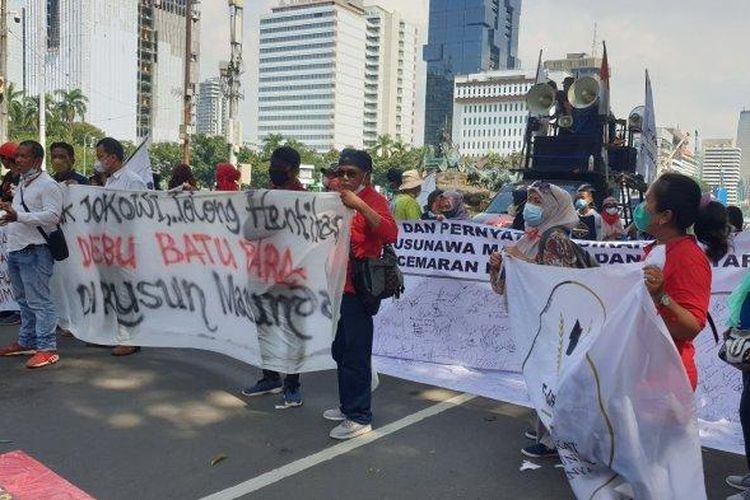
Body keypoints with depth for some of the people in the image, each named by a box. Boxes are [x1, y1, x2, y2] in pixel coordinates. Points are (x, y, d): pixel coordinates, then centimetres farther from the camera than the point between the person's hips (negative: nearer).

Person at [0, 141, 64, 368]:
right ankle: (26, 342, 27)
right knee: (24, 301, 17)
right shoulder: (22, 184, 20)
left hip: (34, 252, -10)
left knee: (39, 301, -9)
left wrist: (19, 216, -27)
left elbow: (52, 215, -21)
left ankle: (47, 348, -5)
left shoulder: (48, 184, -10)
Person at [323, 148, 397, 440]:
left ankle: (359, 418, 4)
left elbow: (390, 234, -27)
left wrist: (359, 204, -31)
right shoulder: (338, 199, 15)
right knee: (340, 349, 17)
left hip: (358, 287, -9)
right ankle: (348, 406, 30)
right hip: (338, 284, 9)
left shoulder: (373, 200, -9)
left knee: (356, 353, -5)